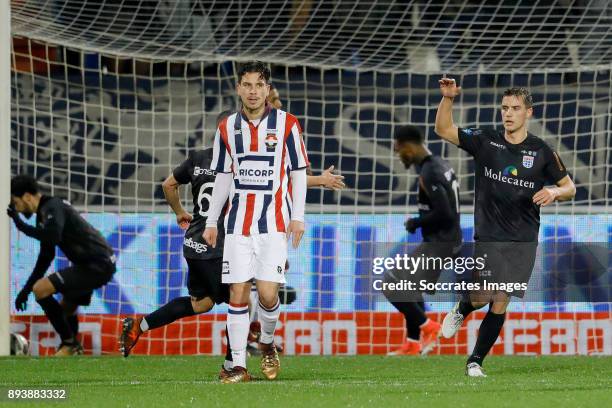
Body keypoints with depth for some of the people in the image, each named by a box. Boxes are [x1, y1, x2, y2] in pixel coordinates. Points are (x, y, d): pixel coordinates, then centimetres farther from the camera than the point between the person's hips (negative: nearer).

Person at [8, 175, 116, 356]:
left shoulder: (52, 207, -14)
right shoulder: (46, 211, 16)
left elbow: (52, 238, -35)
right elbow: (46, 256, 25)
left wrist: (19, 223, -24)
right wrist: (26, 289, 26)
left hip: (97, 266, -10)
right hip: (100, 265, 10)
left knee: (41, 289, -16)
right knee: (66, 309, 24)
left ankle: (69, 343, -8)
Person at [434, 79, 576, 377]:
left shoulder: (541, 151, 1)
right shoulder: (486, 141, 1)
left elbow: (569, 187, 9)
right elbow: (443, 130, 1)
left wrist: (554, 192, -14)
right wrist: (447, 99, -15)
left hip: (523, 240, 1)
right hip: (488, 237, -1)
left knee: (499, 305, -1)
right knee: (481, 297, -13)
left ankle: (476, 361, 13)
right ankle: (461, 311, 23)